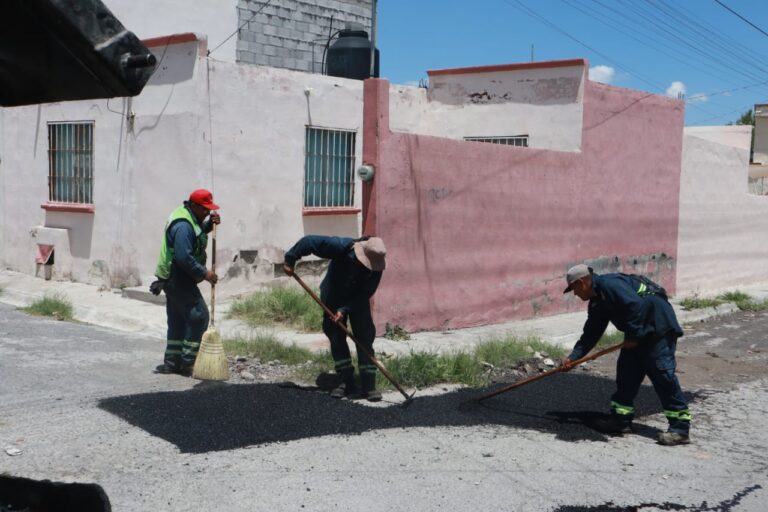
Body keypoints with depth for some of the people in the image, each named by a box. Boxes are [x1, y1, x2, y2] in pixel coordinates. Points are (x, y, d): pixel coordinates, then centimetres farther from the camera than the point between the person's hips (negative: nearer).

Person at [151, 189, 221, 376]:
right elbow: (184, 258, -28)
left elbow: (197, 232, 29)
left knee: (178, 320, 15)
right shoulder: (183, 225, -22)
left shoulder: (189, 217, 10)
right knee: (199, 316, -7)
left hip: (173, 279, 11)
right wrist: (204, 273, -21)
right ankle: (187, 363, -4)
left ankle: (172, 362, 21)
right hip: (178, 279, -11)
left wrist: (210, 223, 9)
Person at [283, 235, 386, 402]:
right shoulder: (342, 247, -35)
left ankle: (369, 385, -7)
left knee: (365, 339, -9)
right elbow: (309, 241, -30)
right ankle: (347, 382, 9)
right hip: (333, 299, 0)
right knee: (336, 338, 0)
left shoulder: (376, 265, -28)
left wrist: (345, 309, -33)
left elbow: (365, 293, -24)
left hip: (358, 301, 0)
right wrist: (290, 260, -25)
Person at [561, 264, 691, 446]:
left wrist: (633, 334, -18)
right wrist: (573, 357, 10)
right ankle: (621, 419, 17)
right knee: (626, 372, 9)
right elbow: (590, 334, 16)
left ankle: (680, 428, -8)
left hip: (659, 327, -10)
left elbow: (636, 305, -28)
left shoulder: (610, 284, -19)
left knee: (662, 373, -11)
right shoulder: (597, 302, 13)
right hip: (638, 333, 10)